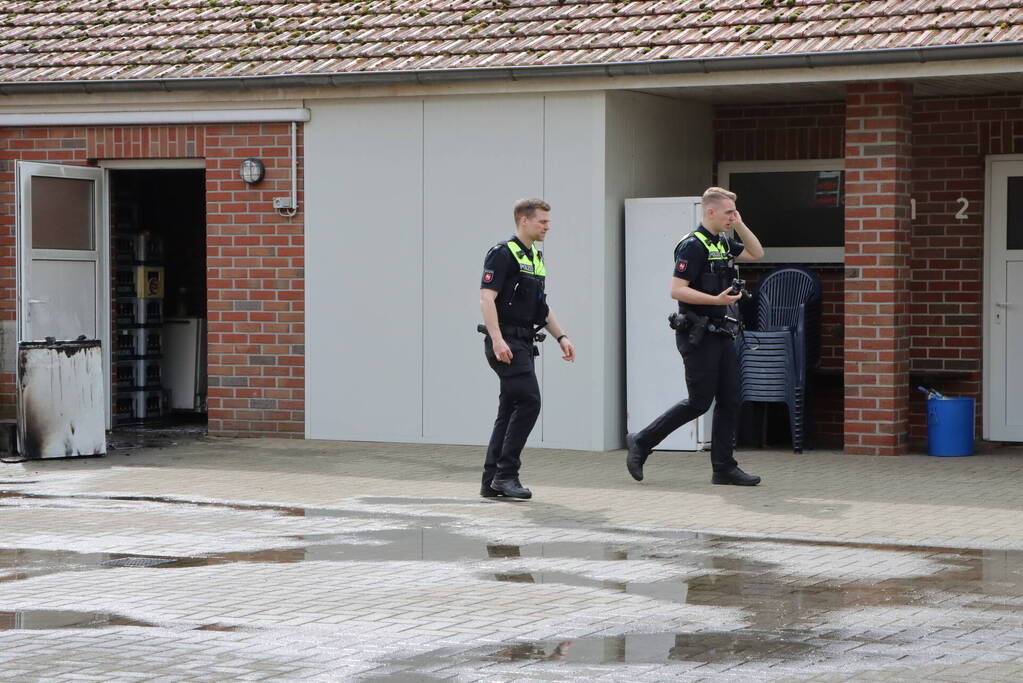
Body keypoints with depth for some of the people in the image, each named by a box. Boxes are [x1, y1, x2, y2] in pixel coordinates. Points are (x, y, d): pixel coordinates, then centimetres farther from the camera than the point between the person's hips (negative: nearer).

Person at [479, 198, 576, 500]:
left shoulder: (536, 257, 19)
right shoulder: (503, 254, -10)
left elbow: (541, 306, 26)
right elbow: (486, 297, -18)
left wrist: (561, 337, 16)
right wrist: (497, 340, -27)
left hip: (523, 343, 9)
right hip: (506, 342, -9)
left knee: (510, 411, 8)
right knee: (528, 401, -16)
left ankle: (492, 481, 10)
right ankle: (506, 473, -11)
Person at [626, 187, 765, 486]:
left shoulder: (723, 244, 14)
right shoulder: (693, 245, -13)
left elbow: (756, 253, 25)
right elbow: (677, 290, -19)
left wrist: (740, 225, 10)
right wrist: (716, 300, -27)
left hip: (722, 335, 9)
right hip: (699, 335, -9)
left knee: (729, 401, 5)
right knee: (699, 402, -6)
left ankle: (724, 467, 9)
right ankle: (641, 443, 6)